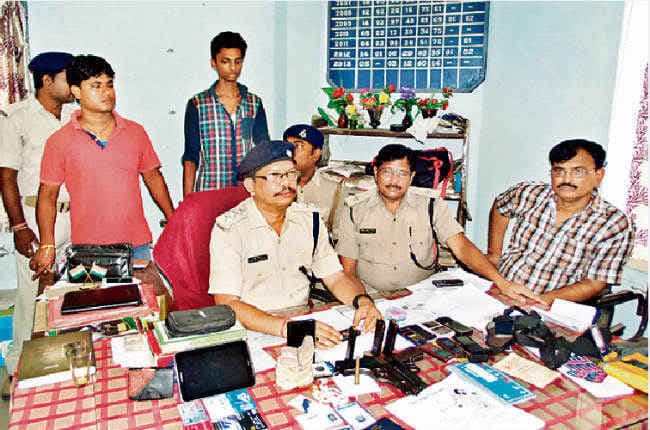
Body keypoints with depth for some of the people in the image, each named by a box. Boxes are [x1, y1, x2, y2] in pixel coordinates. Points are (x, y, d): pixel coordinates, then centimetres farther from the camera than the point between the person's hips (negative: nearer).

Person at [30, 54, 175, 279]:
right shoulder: (59, 142, 0)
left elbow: (153, 177, 13)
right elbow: (47, 195, 3)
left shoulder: (135, 132, 6)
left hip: (138, 244, 2)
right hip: (87, 251, -2)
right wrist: (46, 246, -3)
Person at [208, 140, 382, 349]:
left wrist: (362, 300, -15)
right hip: (255, 331, -5)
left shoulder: (309, 218, 3)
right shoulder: (228, 228, -13)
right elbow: (226, 304, -20)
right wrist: (287, 327, -33)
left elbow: (335, 277, 7)